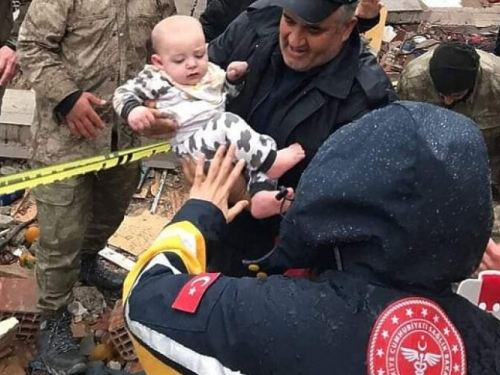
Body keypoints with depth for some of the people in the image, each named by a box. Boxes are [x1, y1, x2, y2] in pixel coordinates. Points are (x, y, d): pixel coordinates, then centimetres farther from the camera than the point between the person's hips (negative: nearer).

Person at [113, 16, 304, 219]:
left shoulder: (212, 73, 21)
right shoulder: (157, 80, 5)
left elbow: (232, 96, 35)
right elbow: (124, 93, 6)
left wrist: (234, 79, 14)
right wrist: (132, 110, -16)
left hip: (230, 141, 7)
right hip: (192, 143, -7)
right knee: (227, 124, -33)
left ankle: (261, 193, -32)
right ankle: (270, 160, -33)